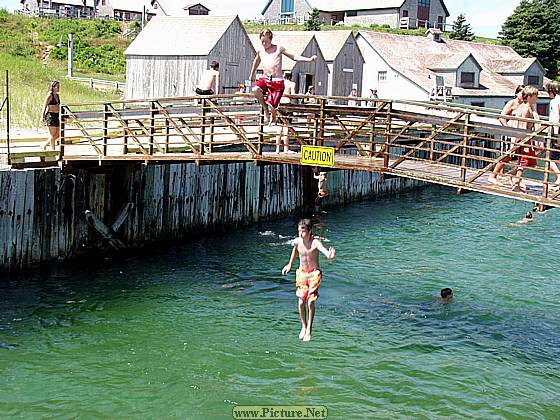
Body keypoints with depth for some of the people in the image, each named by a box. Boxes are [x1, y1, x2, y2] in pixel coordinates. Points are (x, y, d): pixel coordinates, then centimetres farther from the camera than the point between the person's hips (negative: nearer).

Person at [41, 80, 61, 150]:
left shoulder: (57, 95, 13)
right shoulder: (49, 96, -10)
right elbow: (44, 106, -12)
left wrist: (59, 117, 25)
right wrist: (43, 116, -18)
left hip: (56, 116, 8)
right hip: (50, 115, -8)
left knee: (57, 135, 9)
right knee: (52, 135, -4)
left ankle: (45, 145, 23)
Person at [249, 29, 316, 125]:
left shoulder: (279, 48, 4)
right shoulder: (260, 51, 14)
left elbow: (294, 57, 6)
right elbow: (256, 62, 35)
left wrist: (309, 59, -6)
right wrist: (252, 74, 46)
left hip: (277, 81, -4)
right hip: (265, 79, 4)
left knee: (272, 106, -12)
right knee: (256, 90, -30)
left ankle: (273, 120, 23)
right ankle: (265, 110, -5)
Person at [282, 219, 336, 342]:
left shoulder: (315, 242, -20)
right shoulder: (297, 241, -7)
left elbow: (325, 251, -38)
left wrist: (330, 255, -61)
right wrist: (290, 264, 27)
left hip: (314, 273, -3)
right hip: (302, 273, 3)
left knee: (311, 301, -9)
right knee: (301, 302, -4)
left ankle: (309, 330, 7)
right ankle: (303, 327, 18)